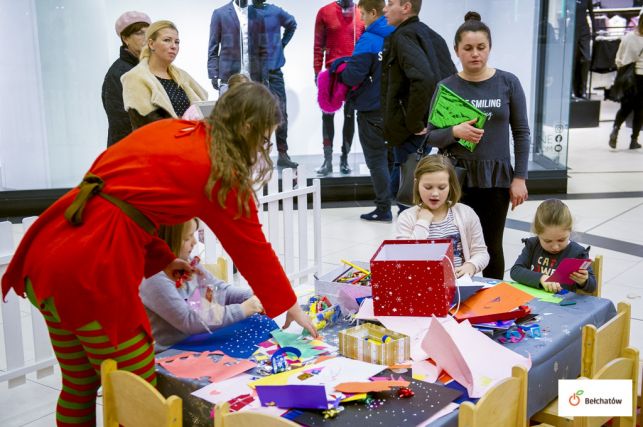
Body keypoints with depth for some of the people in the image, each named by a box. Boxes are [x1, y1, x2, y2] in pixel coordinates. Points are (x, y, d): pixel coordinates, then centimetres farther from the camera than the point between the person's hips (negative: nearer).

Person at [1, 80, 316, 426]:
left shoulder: (166, 129, 17)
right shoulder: (222, 173, -2)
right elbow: (252, 246, 8)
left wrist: (161, 258, 22)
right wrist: (290, 307, 21)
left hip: (47, 247, 8)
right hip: (93, 270, -8)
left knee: (79, 385, 22)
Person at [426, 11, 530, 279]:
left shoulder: (508, 83, -1)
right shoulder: (446, 87, -1)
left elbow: (521, 132, 3)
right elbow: (431, 136, 1)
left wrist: (520, 177, -2)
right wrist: (455, 132, -19)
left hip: (495, 176, 0)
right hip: (456, 176, 0)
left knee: (492, 246, 10)